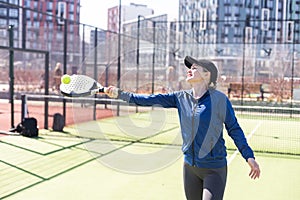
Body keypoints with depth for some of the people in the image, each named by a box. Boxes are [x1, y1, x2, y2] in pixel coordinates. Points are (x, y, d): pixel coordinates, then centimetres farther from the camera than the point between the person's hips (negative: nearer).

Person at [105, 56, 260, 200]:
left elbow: (234, 129, -3)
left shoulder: (220, 99, -10)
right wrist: (120, 93, -6)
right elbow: (150, 100, -1)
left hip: (214, 169, -4)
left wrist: (249, 157, -5)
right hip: (190, 167, 5)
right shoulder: (181, 97, 1)